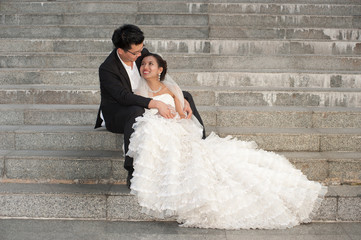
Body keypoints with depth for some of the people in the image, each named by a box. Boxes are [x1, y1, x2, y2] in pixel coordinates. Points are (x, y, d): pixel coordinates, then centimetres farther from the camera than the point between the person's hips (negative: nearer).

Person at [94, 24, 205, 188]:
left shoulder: (143, 54, -7)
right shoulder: (107, 69, -25)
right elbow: (124, 97, -37)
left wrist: (183, 101, -15)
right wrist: (155, 104, -46)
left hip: (143, 107, 7)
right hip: (115, 114, -7)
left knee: (185, 95, 2)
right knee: (136, 112, -44)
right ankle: (133, 174, -43)